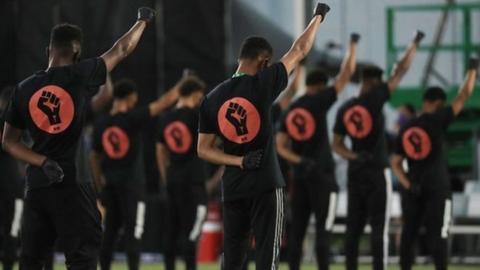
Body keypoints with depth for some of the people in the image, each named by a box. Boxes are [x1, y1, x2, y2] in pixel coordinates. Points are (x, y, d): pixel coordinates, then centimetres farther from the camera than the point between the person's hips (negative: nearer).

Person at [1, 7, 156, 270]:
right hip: (73, 183, -4)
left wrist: (43, 162, -1)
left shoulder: (24, 89, 3)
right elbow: (121, 50, 6)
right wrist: (144, 20, 22)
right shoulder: (80, 76, -8)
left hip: (37, 186, 4)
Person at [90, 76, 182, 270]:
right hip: (131, 181, -5)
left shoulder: (100, 124, 3)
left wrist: (100, 186, 18)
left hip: (109, 183, 5)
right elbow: (165, 102, -7)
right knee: (132, 232, -4)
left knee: (109, 231, 11)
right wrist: (183, 83, 6)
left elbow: (94, 157, 10)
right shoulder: (133, 118, -12)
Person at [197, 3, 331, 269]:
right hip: (265, 184, -4)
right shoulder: (262, 84, -10)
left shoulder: (211, 99, 3)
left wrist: (239, 162, -3)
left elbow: (203, 149, 3)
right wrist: (319, 16, 15)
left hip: (232, 188, 4)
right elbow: (299, 50, 1)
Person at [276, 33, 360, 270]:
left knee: (297, 228, 6)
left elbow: (280, 147, 6)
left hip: (300, 175, 6)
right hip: (321, 174, -6)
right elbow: (346, 74, -5)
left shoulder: (290, 111, 10)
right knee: (322, 228, -6)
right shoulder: (319, 101, -7)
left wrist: (299, 161, -4)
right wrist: (353, 45, 7)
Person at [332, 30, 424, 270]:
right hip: (376, 172, -6)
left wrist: (354, 157, -5)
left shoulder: (344, 109, 6)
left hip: (355, 172, 6)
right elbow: (400, 71, -4)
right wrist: (414, 44, 7)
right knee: (379, 228, -5)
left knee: (353, 227, 8)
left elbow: (336, 145, 6)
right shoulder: (374, 99, -11)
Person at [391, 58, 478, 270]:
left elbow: (396, 163, 5)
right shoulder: (438, 120, -9)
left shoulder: (405, 129, 7)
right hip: (437, 189, -5)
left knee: (408, 234, 8)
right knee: (438, 235, -5)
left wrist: (407, 184, -3)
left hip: (413, 190, 5)